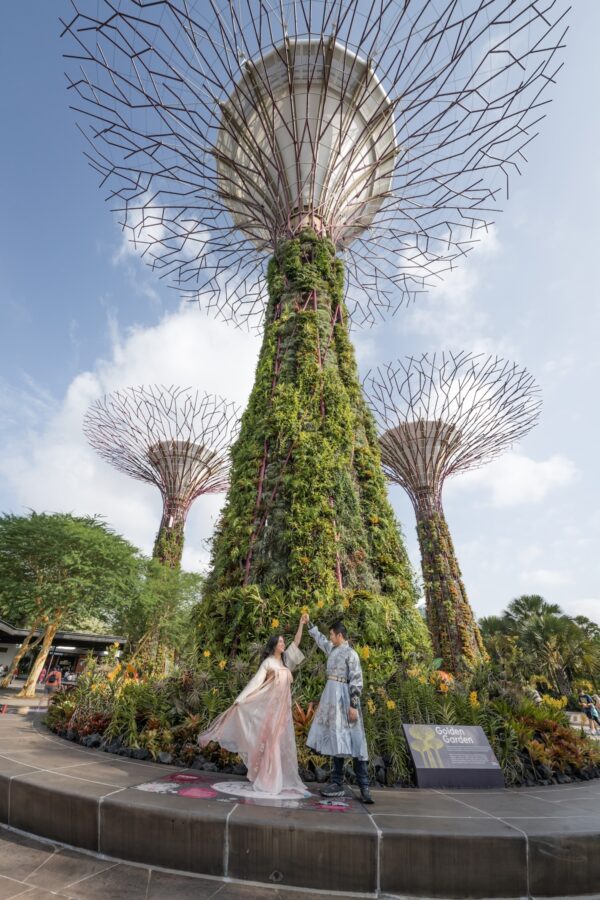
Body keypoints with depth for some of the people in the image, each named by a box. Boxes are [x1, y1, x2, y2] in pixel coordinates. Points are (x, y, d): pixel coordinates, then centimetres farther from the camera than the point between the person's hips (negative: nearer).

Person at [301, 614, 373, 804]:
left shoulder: (350, 653, -10)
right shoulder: (332, 649, 12)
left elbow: (357, 681, -14)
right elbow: (319, 638, 29)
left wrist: (354, 705, -18)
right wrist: (308, 623, 32)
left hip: (343, 696, -7)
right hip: (331, 695, 8)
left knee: (352, 740, -6)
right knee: (337, 739, 9)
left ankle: (364, 787, -1)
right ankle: (337, 783, 14)